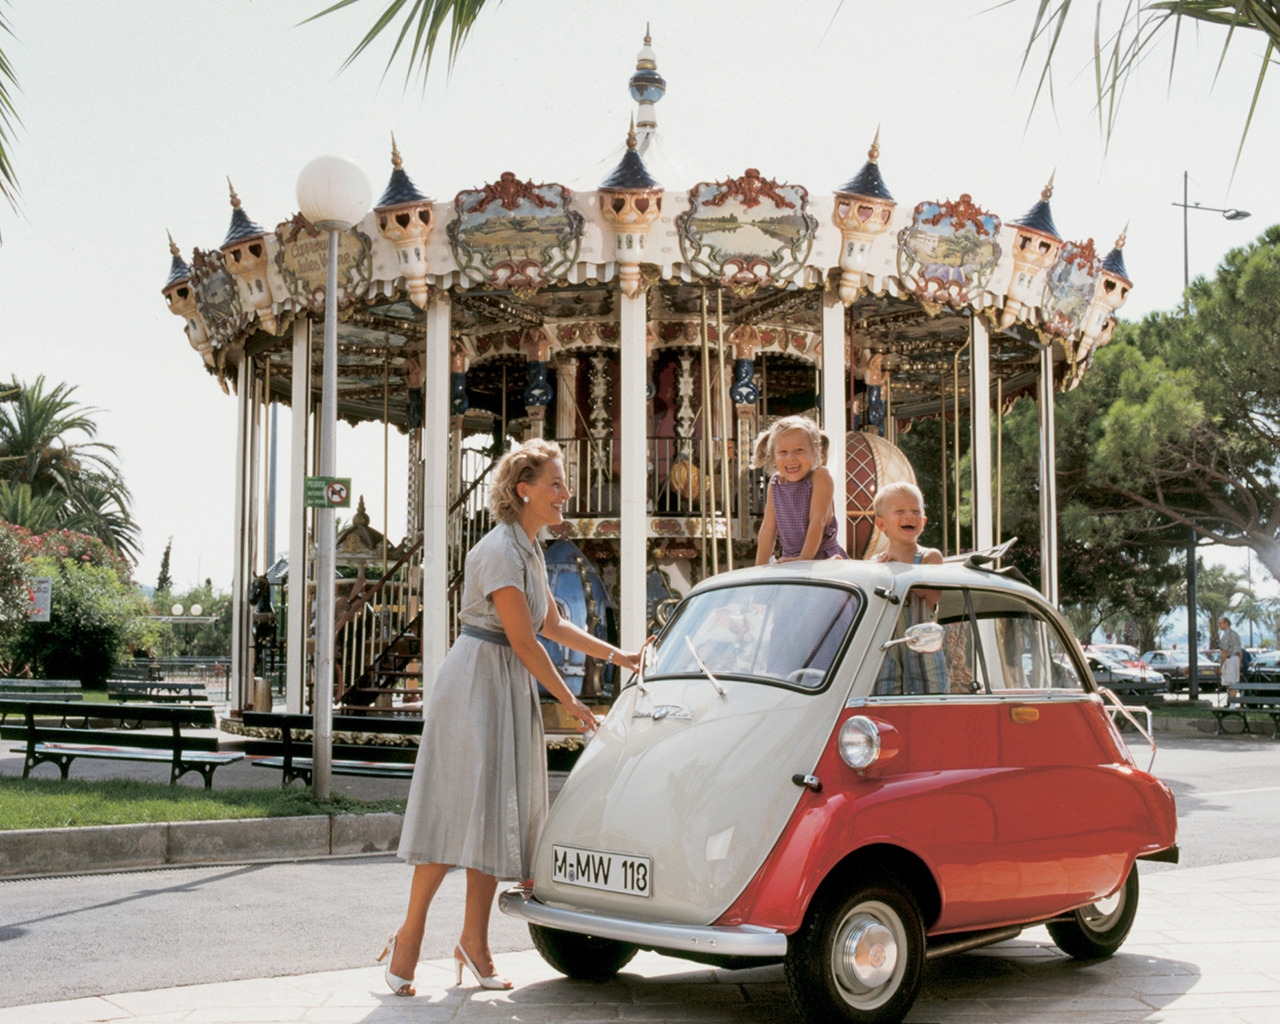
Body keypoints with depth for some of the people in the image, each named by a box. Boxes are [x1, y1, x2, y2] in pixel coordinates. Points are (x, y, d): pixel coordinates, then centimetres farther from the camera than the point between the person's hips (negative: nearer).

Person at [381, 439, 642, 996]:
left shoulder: (529, 549, 12)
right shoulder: (500, 550, -17)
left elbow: (553, 625, 21)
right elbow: (525, 642, -17)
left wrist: (616, 655, 16)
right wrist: (570, 702, -8)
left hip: (509, 689, 9)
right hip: (476, 683, -9)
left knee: (497, 813, 8)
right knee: (460, 810, -9)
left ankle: (474, 940, 14)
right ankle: (409, 934, 1)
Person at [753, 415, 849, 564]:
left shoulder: (820, 476, -7)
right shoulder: (775, 483, 6)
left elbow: (818, 520, -13)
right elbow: (768, 528, 8)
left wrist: (805, 558, -21)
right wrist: (760, 569, 4)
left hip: (823, 558, -4)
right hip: (790, 562, 4)